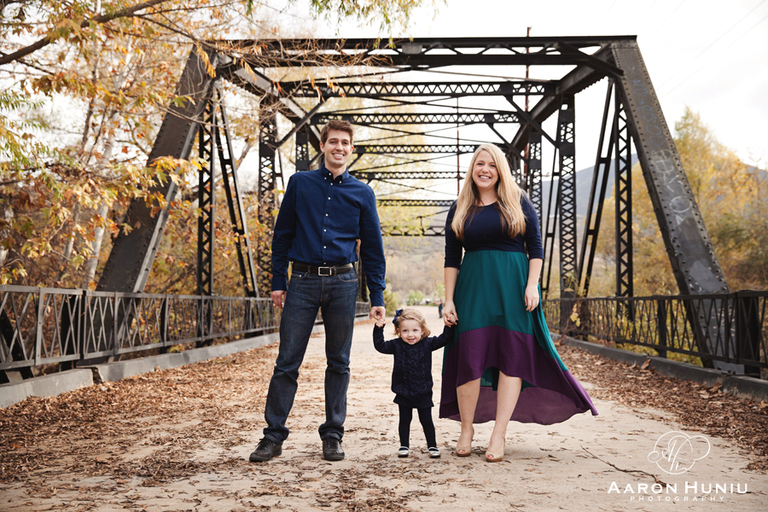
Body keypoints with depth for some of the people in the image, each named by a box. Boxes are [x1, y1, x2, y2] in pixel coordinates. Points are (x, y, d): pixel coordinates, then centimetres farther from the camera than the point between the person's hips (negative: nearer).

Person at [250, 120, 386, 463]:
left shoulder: (362, 194, 9)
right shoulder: (300, 184, 8)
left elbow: (372, 249, 9)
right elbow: (282, 235, 9)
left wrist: (377, 297, 5)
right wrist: (279, 281, 3)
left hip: (343, 283, 1)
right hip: (303, 280, -1)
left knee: (338, 363, 7)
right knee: (287, 362, -1)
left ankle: (333, 436, 17)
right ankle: (273, 436, 8)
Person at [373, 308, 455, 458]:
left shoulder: (427, 344, -4)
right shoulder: (397, 345, -4)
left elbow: (444, 339, -2)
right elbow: (380, 346, -8)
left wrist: (449, 327, -16)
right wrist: (378, 329, -17)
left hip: (423, 392, -1)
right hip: (403, 392, 1)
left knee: (426, 420, 6)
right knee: (405, 420, 10)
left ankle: (432, 446, 20)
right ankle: (404, 446, 23)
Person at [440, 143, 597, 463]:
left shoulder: (518, 202, 6)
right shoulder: (459, 210, 10)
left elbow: (535, 248, 4)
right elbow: (452, 258, 9)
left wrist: (532, 286, -9)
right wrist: (448, 300, 1)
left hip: (512, 285, -1)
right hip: (473, 286, 1)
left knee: (512, 355, -4)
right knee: (469, 356, -5)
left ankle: (498, 435, 0)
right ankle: (466, 428, 10)